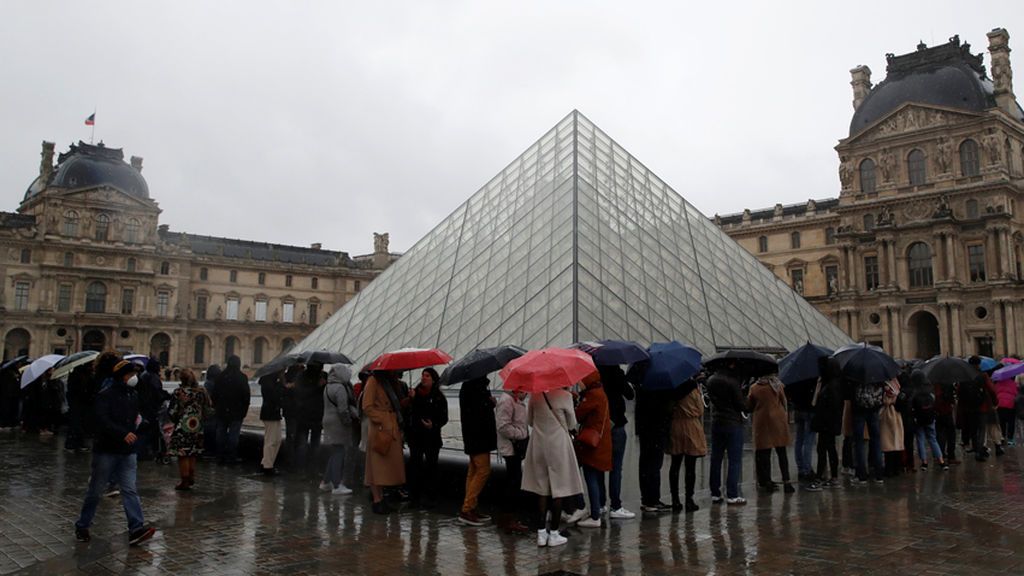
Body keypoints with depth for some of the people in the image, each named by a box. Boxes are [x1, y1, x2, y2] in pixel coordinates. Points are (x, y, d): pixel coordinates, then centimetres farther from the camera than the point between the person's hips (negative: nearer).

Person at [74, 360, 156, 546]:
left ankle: (136, 528, -11)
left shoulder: (133, 396, 12)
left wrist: (139, 420, 6)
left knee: (130, 490, -4)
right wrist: (124, 433, -34)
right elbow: (103, 421, -24)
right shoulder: (106, 396, -10)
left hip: (127, 452, 5)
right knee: (95, 491, 8)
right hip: (106, 451, -5)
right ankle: (82, 526, 26)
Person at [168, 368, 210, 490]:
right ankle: (191, 479, 25)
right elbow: (207, 411, 4)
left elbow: (172, 411, -9)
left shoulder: (178, 392, -13)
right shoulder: (201, 392, 0)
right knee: (192, 454, 17)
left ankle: (185, 481, 7)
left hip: (182, 427, -5)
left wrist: (174, 420, 10)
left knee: (182, 455, 4)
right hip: (197, 428, 5)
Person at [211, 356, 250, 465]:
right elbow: (246, 396, -8)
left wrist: (216, 407, 13)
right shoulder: (242, 378, -8)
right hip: (236, 411, -3)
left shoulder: (221, 377, 3)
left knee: (221, 433, 11)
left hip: (222, 411, 3)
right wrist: (244, 410, 0)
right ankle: (231, 457, 0)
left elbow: (214, 394, 6)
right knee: (233, 434, 0)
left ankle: (220, 457, 14)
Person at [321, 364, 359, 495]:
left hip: (329, 420, 10)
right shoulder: (340, 388, -17)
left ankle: (326, 482, 24)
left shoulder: (328, 387, 13)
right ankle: (337, 486, -2)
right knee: (339, 454, -4)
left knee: (335, 453, 18)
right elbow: (343, 410, -21)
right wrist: (349, 422, -10)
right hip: (338, 424, -10)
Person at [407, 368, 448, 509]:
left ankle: (428, 497, 12)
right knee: (415, 466, -2)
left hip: (432, 437, -1)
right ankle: (414, 496, 6)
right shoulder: (414, 394, 4)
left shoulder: (439, 398, 1)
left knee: (431, 466, 2)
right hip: (415, 436, 1)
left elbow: (444, 418, 2)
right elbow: (407, 413, 6)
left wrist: (434, 425, -17)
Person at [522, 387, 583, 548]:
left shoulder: (535, 395, -3)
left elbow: (529, 421, 8)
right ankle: (554, 534, 11)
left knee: (541, 490, 11)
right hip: (559, 445, -4)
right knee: (559, 490, 6)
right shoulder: (564, 396, -15)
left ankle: (541, 533, 12)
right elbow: (572, 424, -2)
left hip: (538, 445, 4)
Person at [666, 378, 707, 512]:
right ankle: (689, 500, 4)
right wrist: (701, 427, 11)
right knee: (690, 466, 2)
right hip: (692, 426, -3)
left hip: (675, 427, 3)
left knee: (675, 465, 9)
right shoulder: (694, 387, -8)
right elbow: (700, 410, -2)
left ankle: (675, 501, 11)